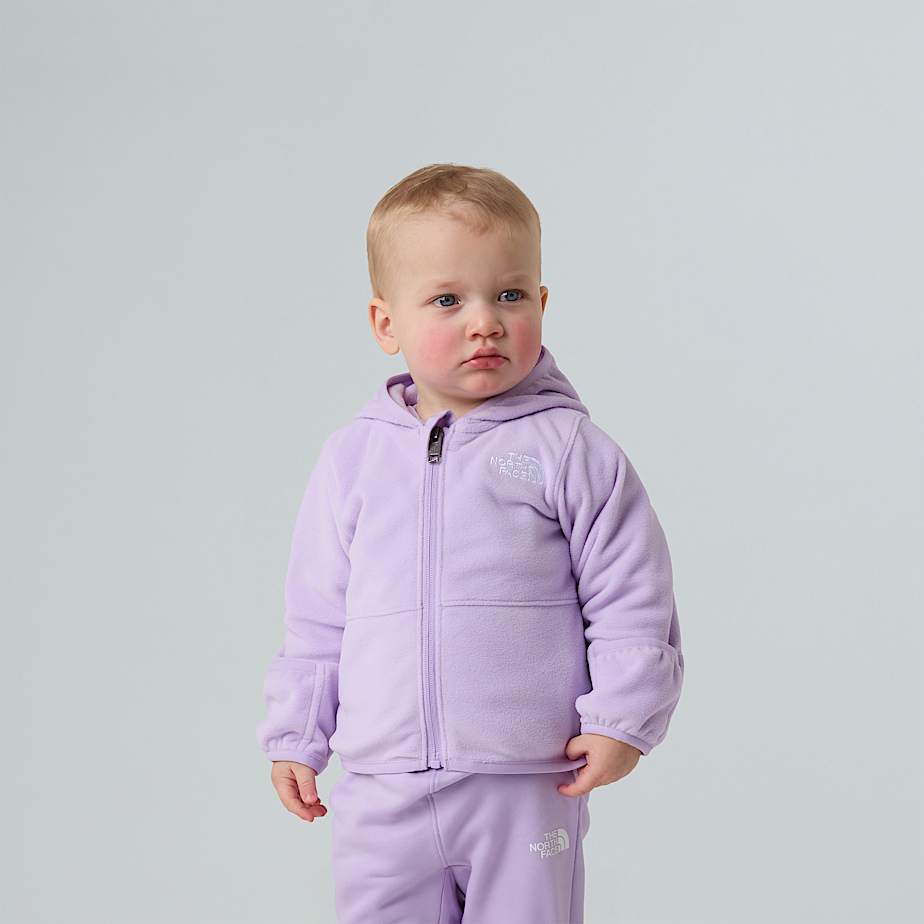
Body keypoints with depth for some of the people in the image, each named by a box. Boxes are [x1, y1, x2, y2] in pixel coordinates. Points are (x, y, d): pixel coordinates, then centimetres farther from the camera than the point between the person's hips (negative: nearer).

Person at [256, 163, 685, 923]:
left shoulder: (567, 450, -3)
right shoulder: (353, 458, 6)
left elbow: (632, 596, -1)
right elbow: (318, 615, 13)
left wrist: (621, 719, -6)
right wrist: (296, 735, 13)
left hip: (528, 784, -2)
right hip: (384, 788, 3)